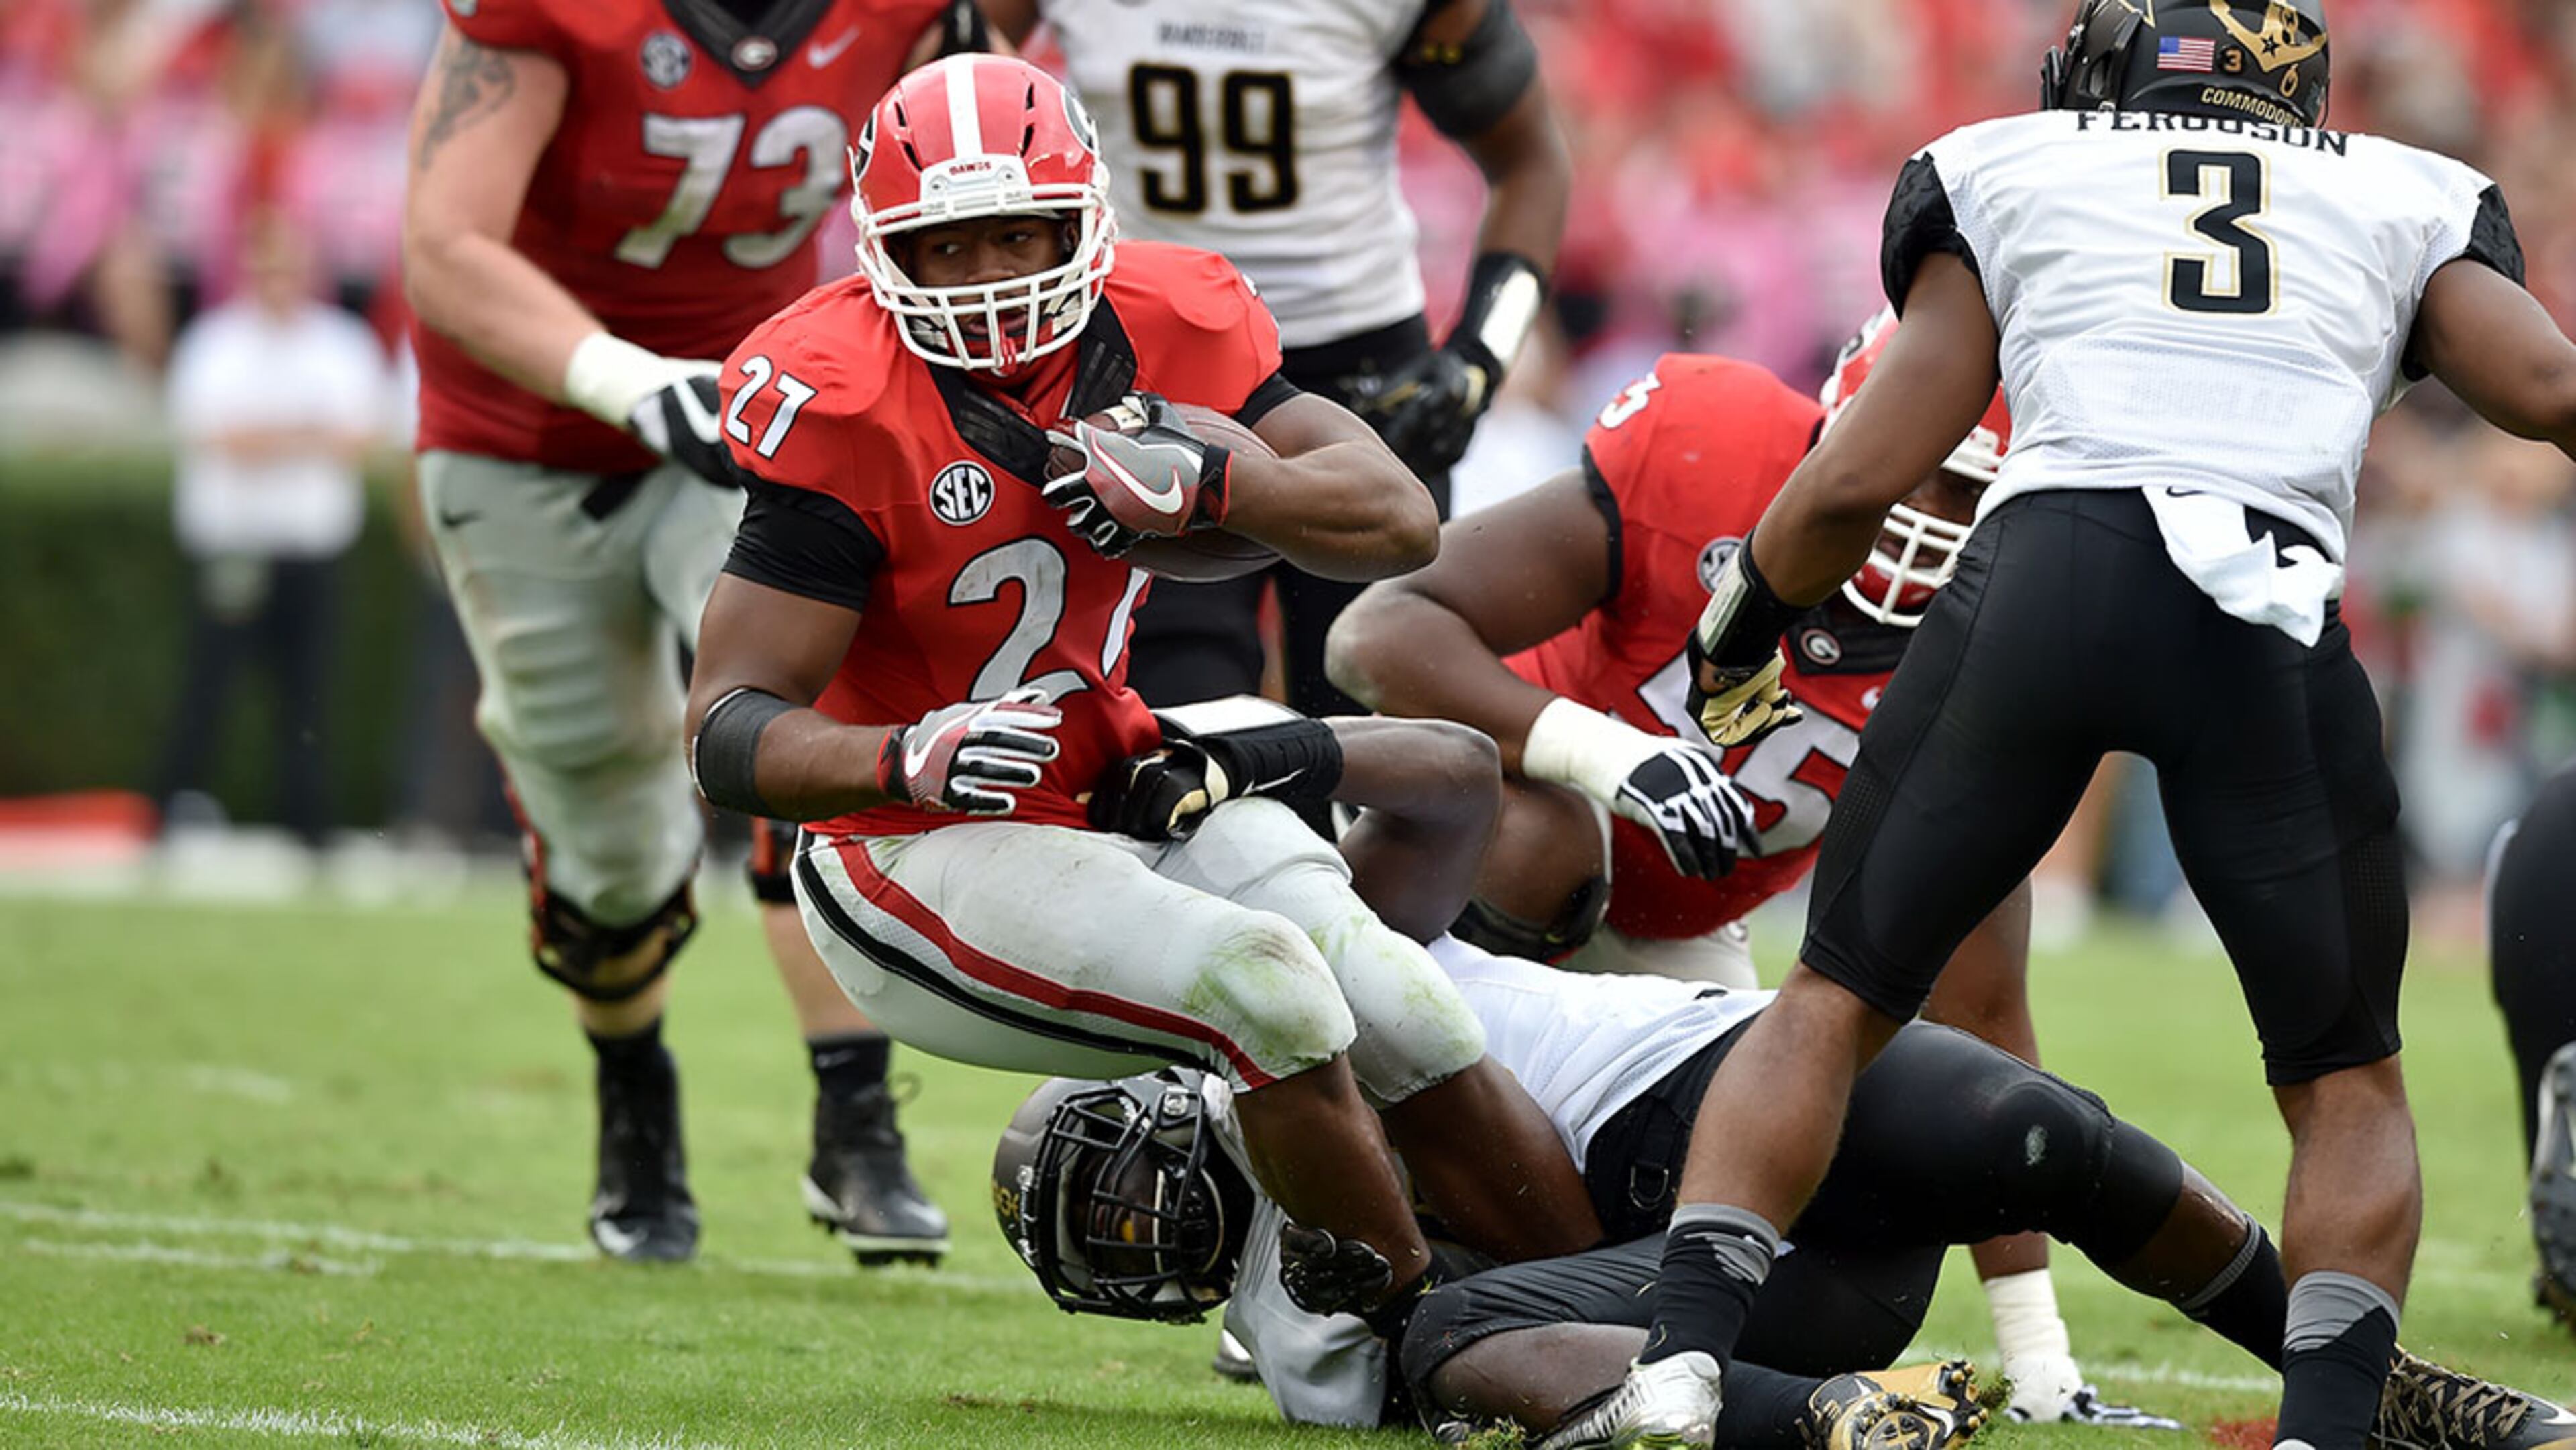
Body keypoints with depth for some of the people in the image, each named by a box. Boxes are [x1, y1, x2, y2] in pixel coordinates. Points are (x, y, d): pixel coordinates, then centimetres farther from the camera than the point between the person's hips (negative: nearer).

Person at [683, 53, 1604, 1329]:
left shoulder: (1163, 330, -4)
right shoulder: (845, 408, -20)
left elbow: (1401, 524, -8)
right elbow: (729, 733, -21)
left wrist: (1211, 482, -26)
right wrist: (905, 757, -41)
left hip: (1117, 796, 6)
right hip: (928, 853, -6)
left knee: (1424, 1043, -6)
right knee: (1265, 984, -26)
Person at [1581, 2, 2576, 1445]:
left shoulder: (2006, 179, 24)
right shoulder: (2404, 203, 26)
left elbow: (1863, 477, 18)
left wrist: (1738, 634, 34)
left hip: (2045, 569, 0)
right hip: (2275, 625, 0)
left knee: (1834, 1002, 15)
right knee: (2351, 1088, 16)